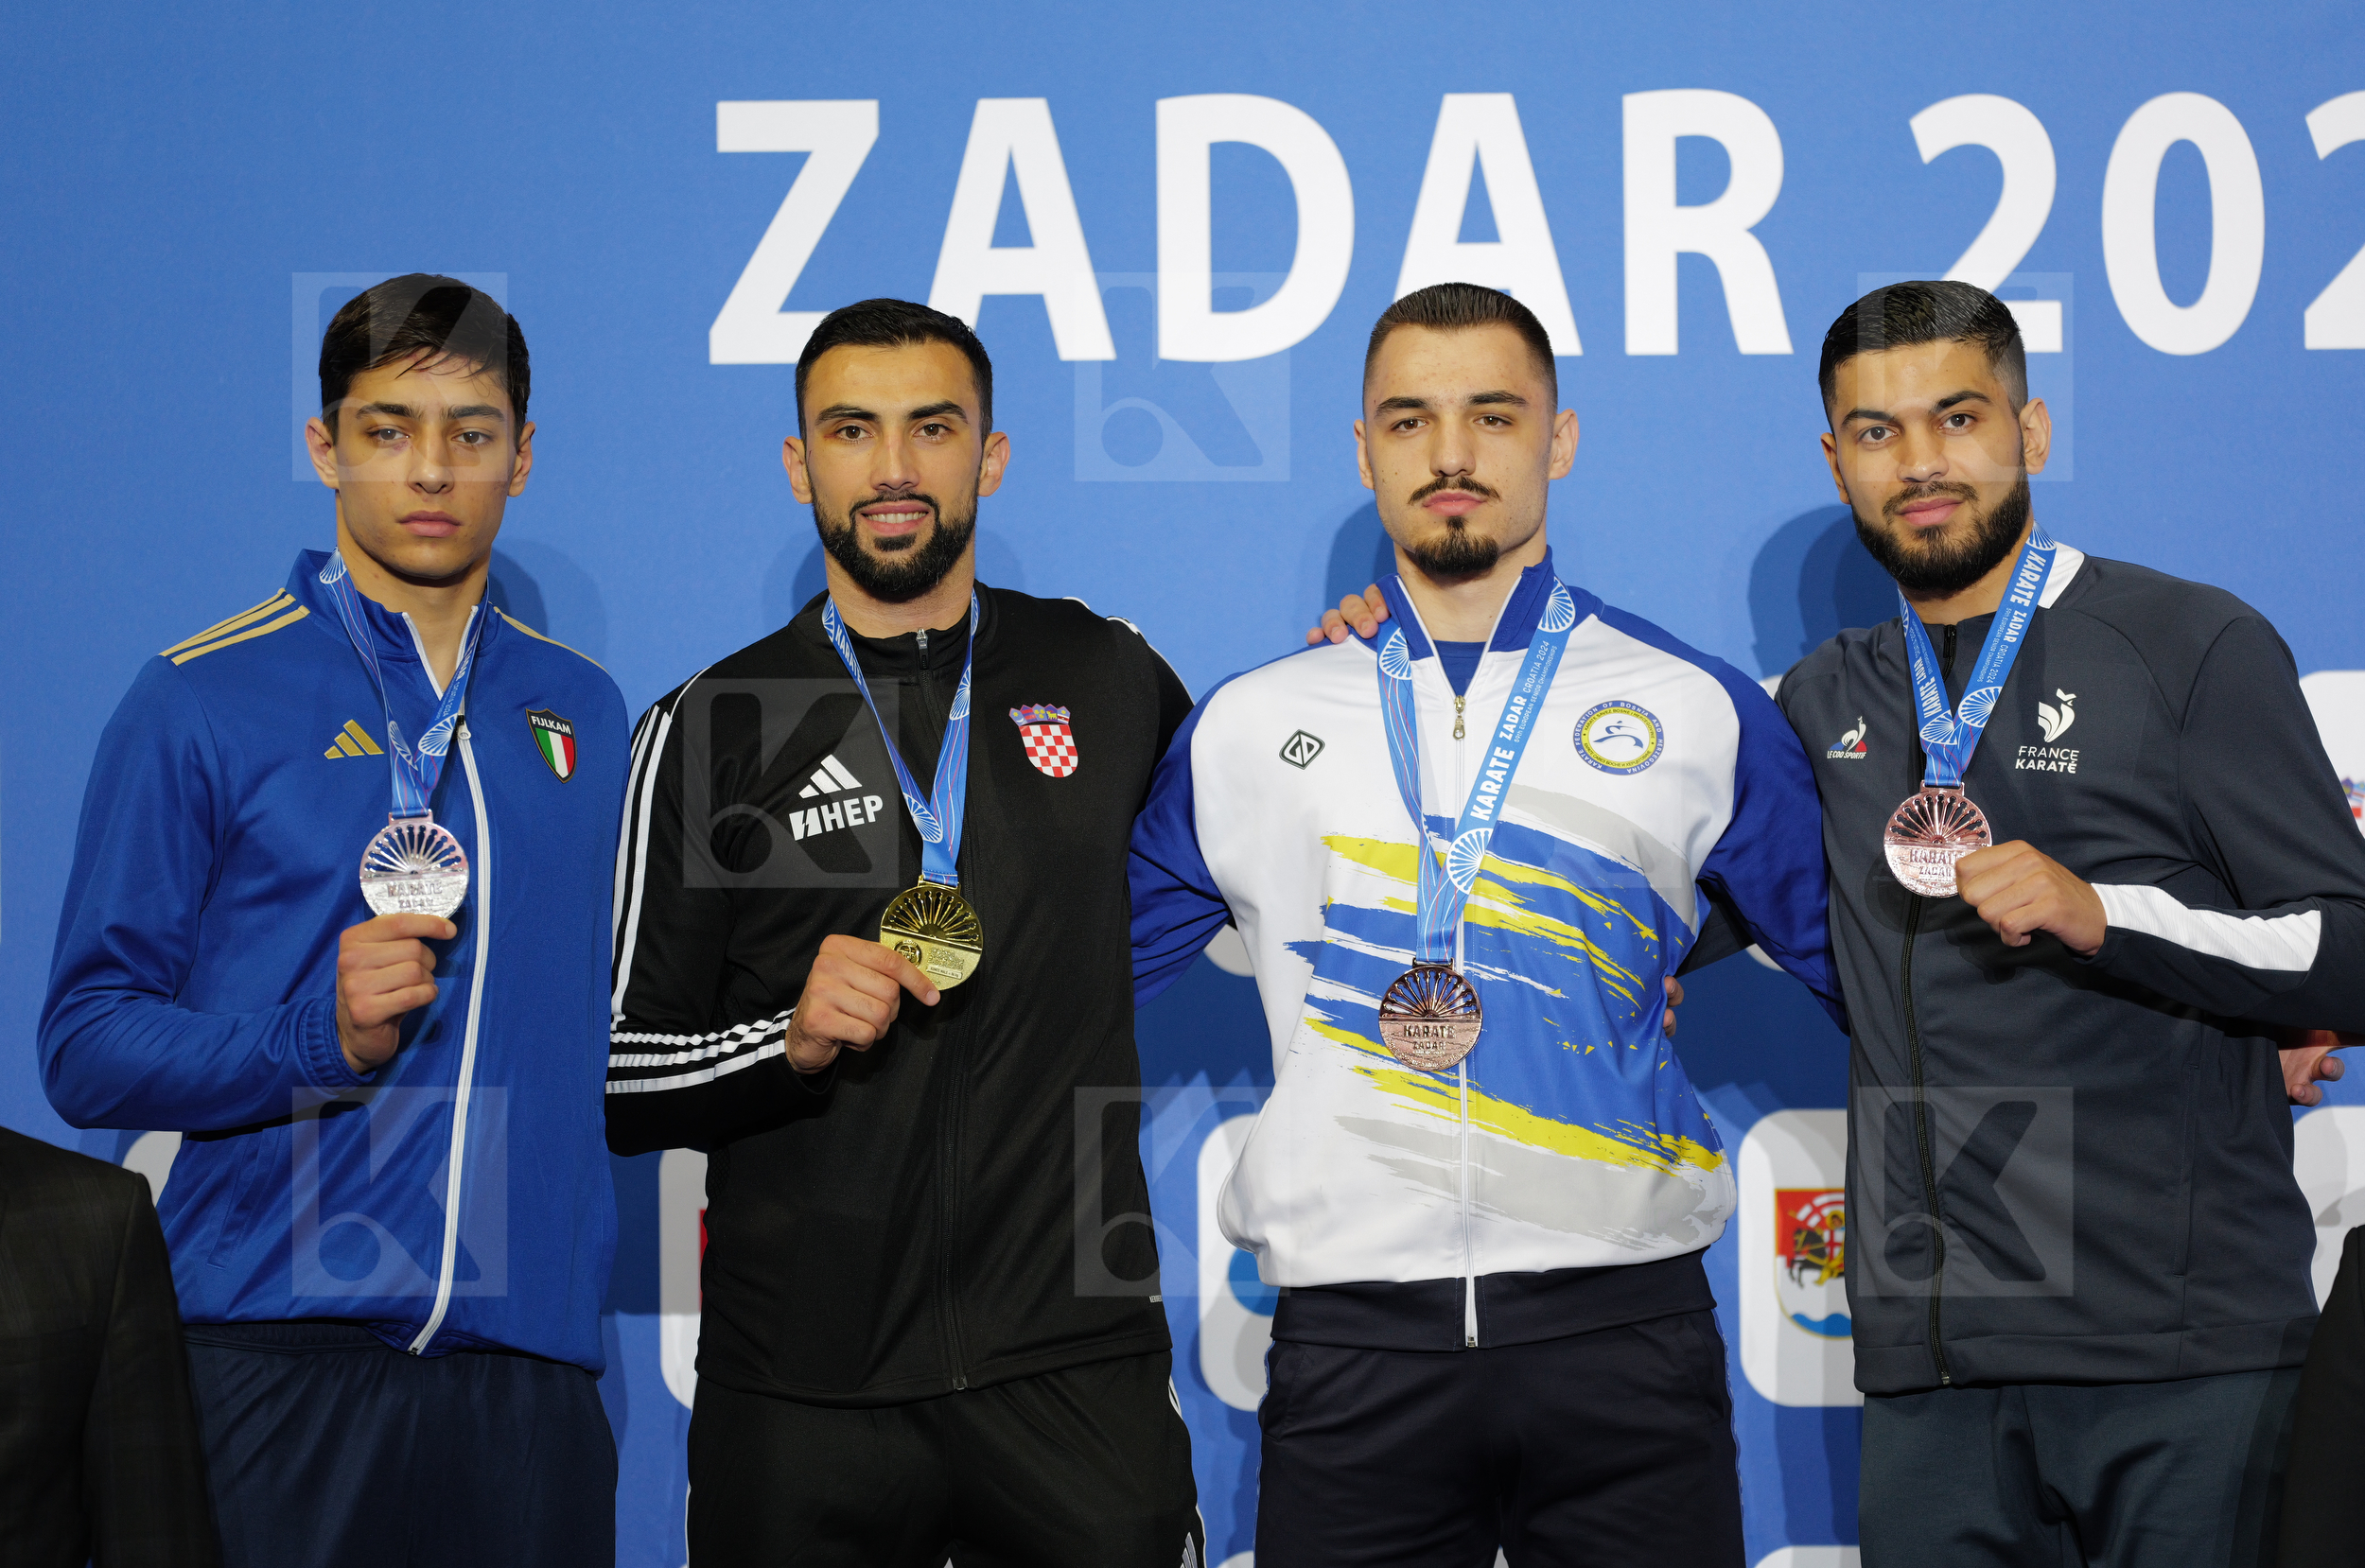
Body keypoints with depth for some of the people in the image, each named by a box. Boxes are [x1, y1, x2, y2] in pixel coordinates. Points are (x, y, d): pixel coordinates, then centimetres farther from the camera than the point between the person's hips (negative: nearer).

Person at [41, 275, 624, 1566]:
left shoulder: (582, 711, 14)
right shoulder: (200, 702, 0)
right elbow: (86, 1048, -3)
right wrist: (319, 1040, -17)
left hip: (529, 1358, 4)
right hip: (281, 1351, -3)